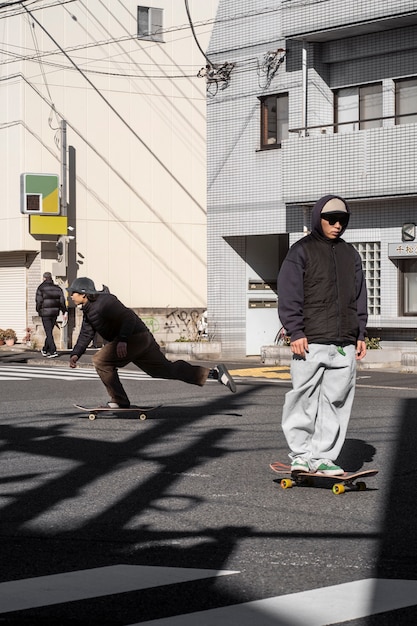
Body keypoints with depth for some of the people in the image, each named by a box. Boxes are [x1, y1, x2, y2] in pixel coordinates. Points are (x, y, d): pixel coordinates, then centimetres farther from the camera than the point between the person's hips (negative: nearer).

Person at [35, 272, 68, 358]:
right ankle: (45, 350, 29)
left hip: (45, 312, -5)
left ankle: (53, 351, -14)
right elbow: (62, 300, 2)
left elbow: (39, 300, -7)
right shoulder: (57, 288, 5)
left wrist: (38, 310, 10)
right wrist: (65, 312, 2)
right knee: (49, 332, 17)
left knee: (49, 332, -4)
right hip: (55, 312, 5)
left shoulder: (41, 288, -8)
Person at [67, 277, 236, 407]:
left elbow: (127, 317, -23)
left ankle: (119, 401, -7)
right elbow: (86, 335, 18)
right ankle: (214, 372, 14)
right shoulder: (88, 311, 16)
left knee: (101, 360, -13)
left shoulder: (104, 302, -16)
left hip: (135, 337, -10)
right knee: (166, 368, 13)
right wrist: (75, 354, 4)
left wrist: (123, 340, -34)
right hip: (143, 340, 10)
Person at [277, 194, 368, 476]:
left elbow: (359, 296, 22)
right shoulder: (301, 251, 1)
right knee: (305, 397, -5)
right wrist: (295, 332, -12)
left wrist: (360, 334, 14)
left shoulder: (350, 254, 18)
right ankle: (301, 453, 6)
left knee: (337, 400, 2)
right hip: (310, 342, -5)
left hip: (344, 344, 5)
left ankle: (323, 456, 7)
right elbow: (289, 295, -4)